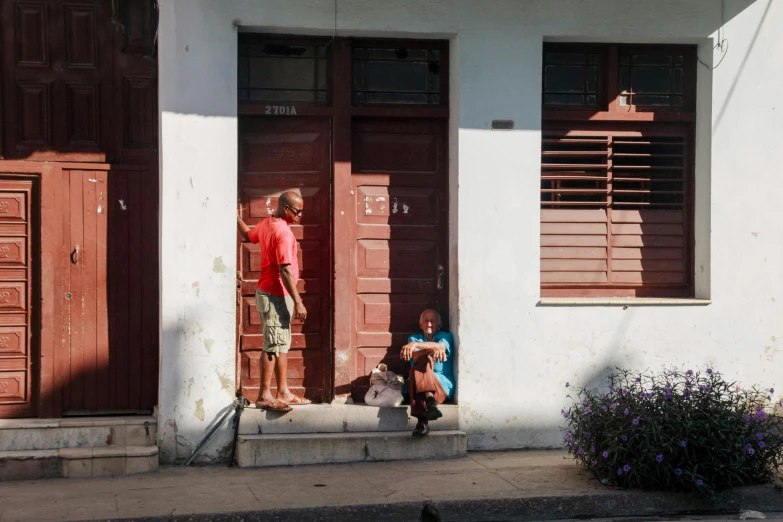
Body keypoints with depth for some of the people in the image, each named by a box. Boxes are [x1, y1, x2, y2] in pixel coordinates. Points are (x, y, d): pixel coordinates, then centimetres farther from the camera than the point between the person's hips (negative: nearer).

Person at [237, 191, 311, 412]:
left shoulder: (266, 224, 9)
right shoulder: (283, 232, -20)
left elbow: (247, 235, 30)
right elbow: (286, 271, -24)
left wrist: (237, 217, 49)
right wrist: (298, 302, -23)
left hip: (269, 292, 10)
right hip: (276, 296, -10)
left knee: (282, 344, 14)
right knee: (273, 346, -7)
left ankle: (283, 392, 18)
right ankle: (264, 396, -4)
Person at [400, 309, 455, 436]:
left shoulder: (446, 337, 15)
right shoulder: (414, 338, 19)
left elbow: (440, 347, -12)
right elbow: (415, 356, -6)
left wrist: (415, 344, -30)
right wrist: (432, 350, -28)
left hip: (443, 386, -1)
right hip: (417, 386, 1)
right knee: (425, 359, -30)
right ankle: (430, 402, -54)